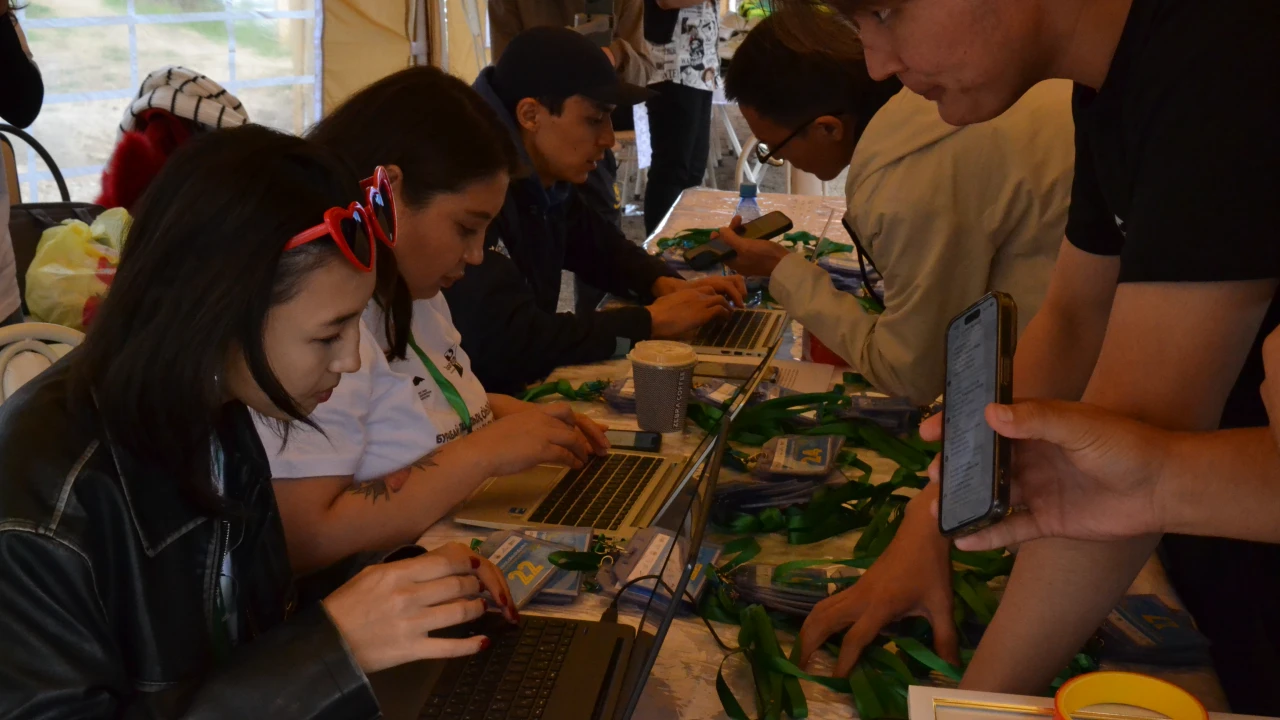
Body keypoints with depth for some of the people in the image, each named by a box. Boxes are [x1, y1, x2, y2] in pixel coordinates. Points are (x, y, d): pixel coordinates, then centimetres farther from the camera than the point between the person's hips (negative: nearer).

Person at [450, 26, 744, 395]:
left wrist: (665, 283, 0)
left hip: (527, 385, 8)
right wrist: (650, 322, -22)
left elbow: (601, 248, 20)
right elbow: (506, 342, -32)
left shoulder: (540, 178, 3)